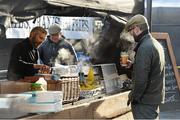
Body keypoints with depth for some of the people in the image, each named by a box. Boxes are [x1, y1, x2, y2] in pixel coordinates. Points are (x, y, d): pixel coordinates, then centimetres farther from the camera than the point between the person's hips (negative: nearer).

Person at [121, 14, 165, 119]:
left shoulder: (145, 48, -20)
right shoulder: (156, 44, 10)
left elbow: (141, 79, -23)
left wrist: (133, 97, -13)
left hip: (146, 100, -9)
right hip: (156, 97, 9)